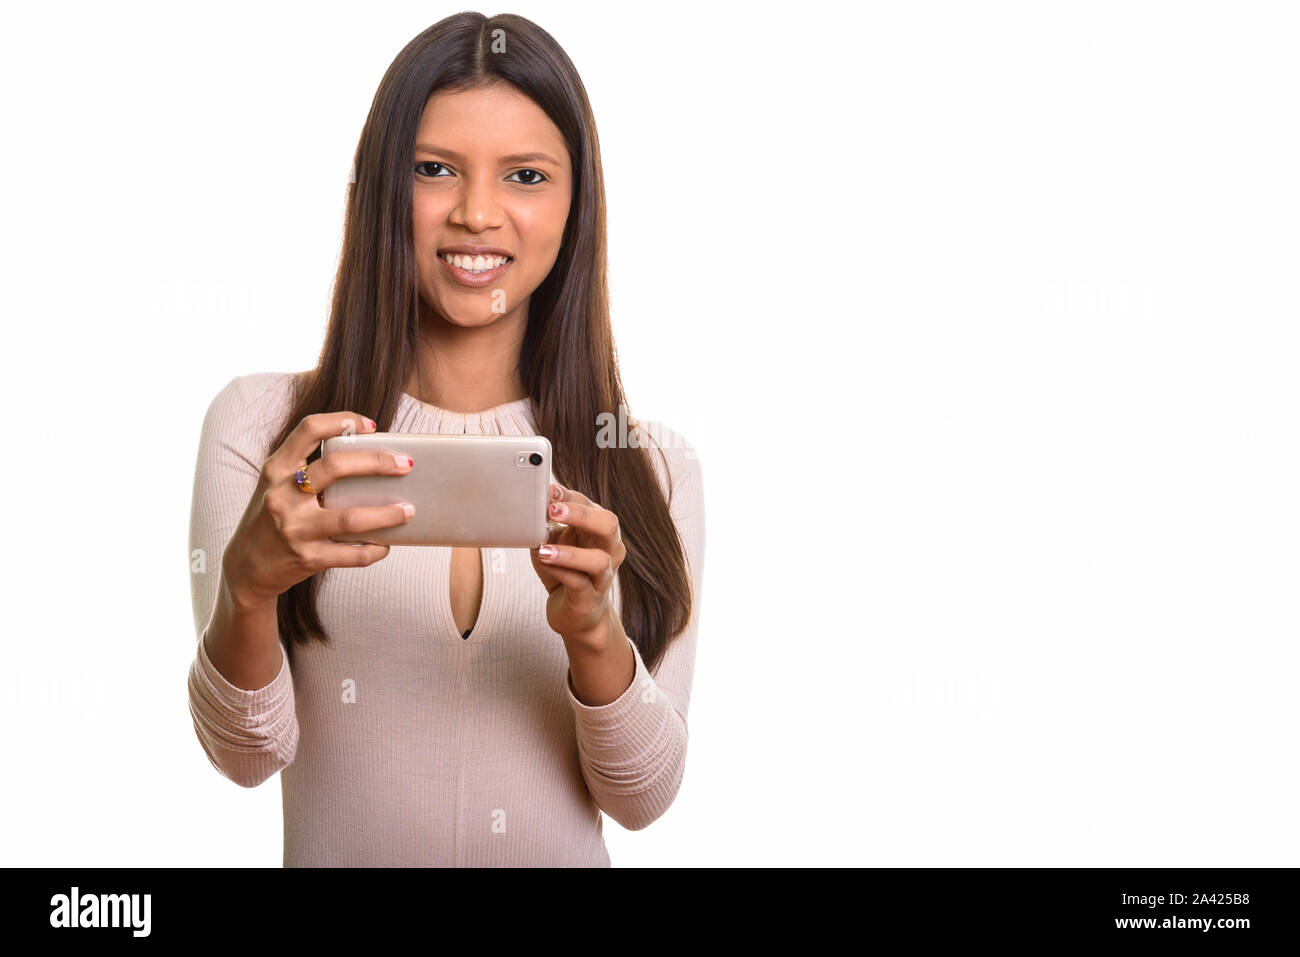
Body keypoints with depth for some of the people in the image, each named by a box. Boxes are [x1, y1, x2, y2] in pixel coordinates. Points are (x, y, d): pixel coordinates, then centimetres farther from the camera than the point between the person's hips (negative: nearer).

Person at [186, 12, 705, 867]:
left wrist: (595, 636, -20)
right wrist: (245, 586, -25)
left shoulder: (655, 467, -1)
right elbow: (246, 755, -7)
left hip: (566, 855, 0)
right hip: (336, 853, 0)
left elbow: (643, 797, -3)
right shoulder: (259, 425, -4)